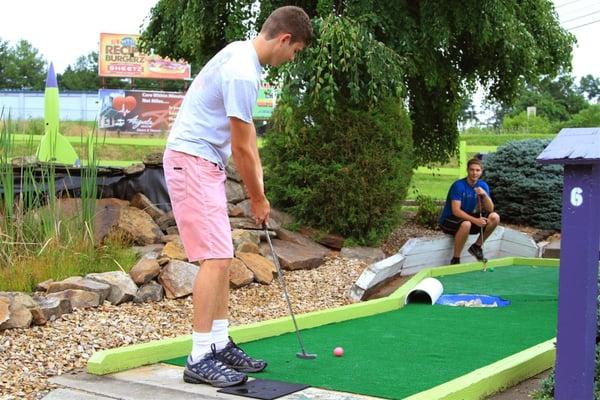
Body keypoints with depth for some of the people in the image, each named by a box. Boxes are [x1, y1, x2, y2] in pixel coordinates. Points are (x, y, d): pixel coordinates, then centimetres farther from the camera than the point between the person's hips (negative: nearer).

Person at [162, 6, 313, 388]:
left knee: (222, 256, 11)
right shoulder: (243, 74, -22)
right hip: (192, 160, -10)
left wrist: (258, 172, 12)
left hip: (205, 162, 10)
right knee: (215, 256, -12)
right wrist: (258, 198, -3)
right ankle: (200, 358, -8)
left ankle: (220, 343, 18)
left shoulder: (242, 52, 10)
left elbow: (246, 132, 18)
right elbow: (241, 148, -15)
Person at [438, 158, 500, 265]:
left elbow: (490, 210, -7)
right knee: (466, 224, -40)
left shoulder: (483, 185, -2)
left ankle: (477, 246, 4)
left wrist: (485, 195, -24)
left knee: (495, 217, -13)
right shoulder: (458, 185, -20)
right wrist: (475, 220, -36)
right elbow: (456, 211, -26)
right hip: (449, 220, -6)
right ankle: (455, 260, -24)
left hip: (468, 217, 6)